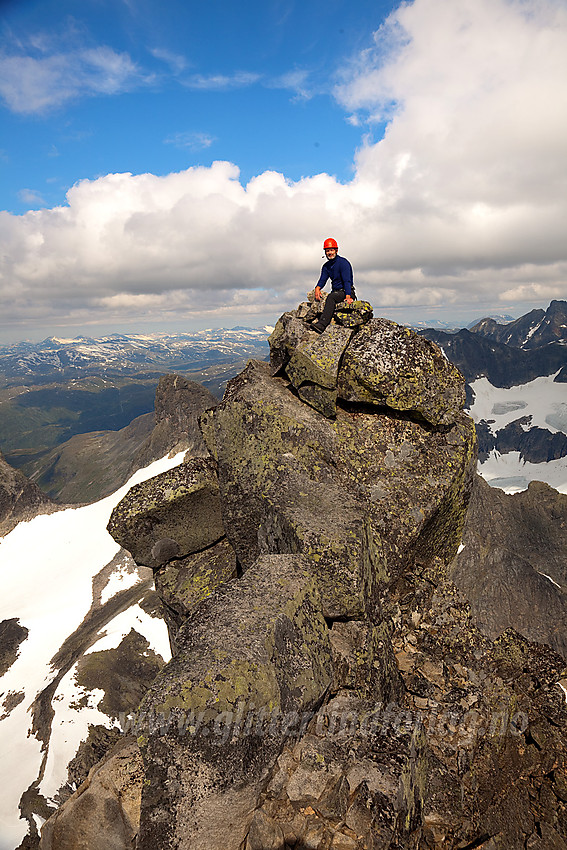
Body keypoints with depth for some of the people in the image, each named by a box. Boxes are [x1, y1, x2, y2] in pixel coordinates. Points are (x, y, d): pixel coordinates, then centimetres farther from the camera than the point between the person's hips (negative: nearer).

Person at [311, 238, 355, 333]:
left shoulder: (343, 262, -10)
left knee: (331, 297, -35)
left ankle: (322, 325, -50)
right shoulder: (326, 266, 13)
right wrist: (317, 288, -21)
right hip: (335, 292, 8)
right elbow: (322, 279, 3)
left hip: (346, 292, -8)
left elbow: (347, 280, -20)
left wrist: (348, 296, -33)